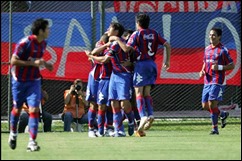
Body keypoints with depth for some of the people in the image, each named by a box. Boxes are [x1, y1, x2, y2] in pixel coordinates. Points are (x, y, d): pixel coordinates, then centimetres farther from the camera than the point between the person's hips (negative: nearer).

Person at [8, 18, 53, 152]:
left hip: (34, 81, 4)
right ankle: (13, 134, 38)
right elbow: (13, 61, -22)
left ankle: (32, 142, -13)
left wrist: (44, 63, 0)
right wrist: (33, 63, -26)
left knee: (34, 109, -11)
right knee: (17, 109, 12)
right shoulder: (24, 43, -20)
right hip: (19, 80, -4)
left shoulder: (43, 43, 2)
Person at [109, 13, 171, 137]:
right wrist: (167, 61, 15)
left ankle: (143, 116, -22)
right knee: (147, 92, 10)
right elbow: (167, 45, 8)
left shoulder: (137, 34, -5)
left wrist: (117, 39, -3)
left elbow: (126, 49, -15)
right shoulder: (154, 34, 11)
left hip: (141, 64, -5)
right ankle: (150, 115, -8)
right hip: (152, 64, 5)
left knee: (139, 93, -5)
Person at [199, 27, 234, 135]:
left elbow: (232, 65, -7)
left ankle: (215, 128, -1)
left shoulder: (223, 50, -8)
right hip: (207, 81, 7)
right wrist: (203, 71, 6)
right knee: (205, 106, 7)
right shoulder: (207, 49, 13)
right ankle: (223, 114, 32)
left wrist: (219, 67, -20)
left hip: (217, 82, -7)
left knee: (212, 104, -13)